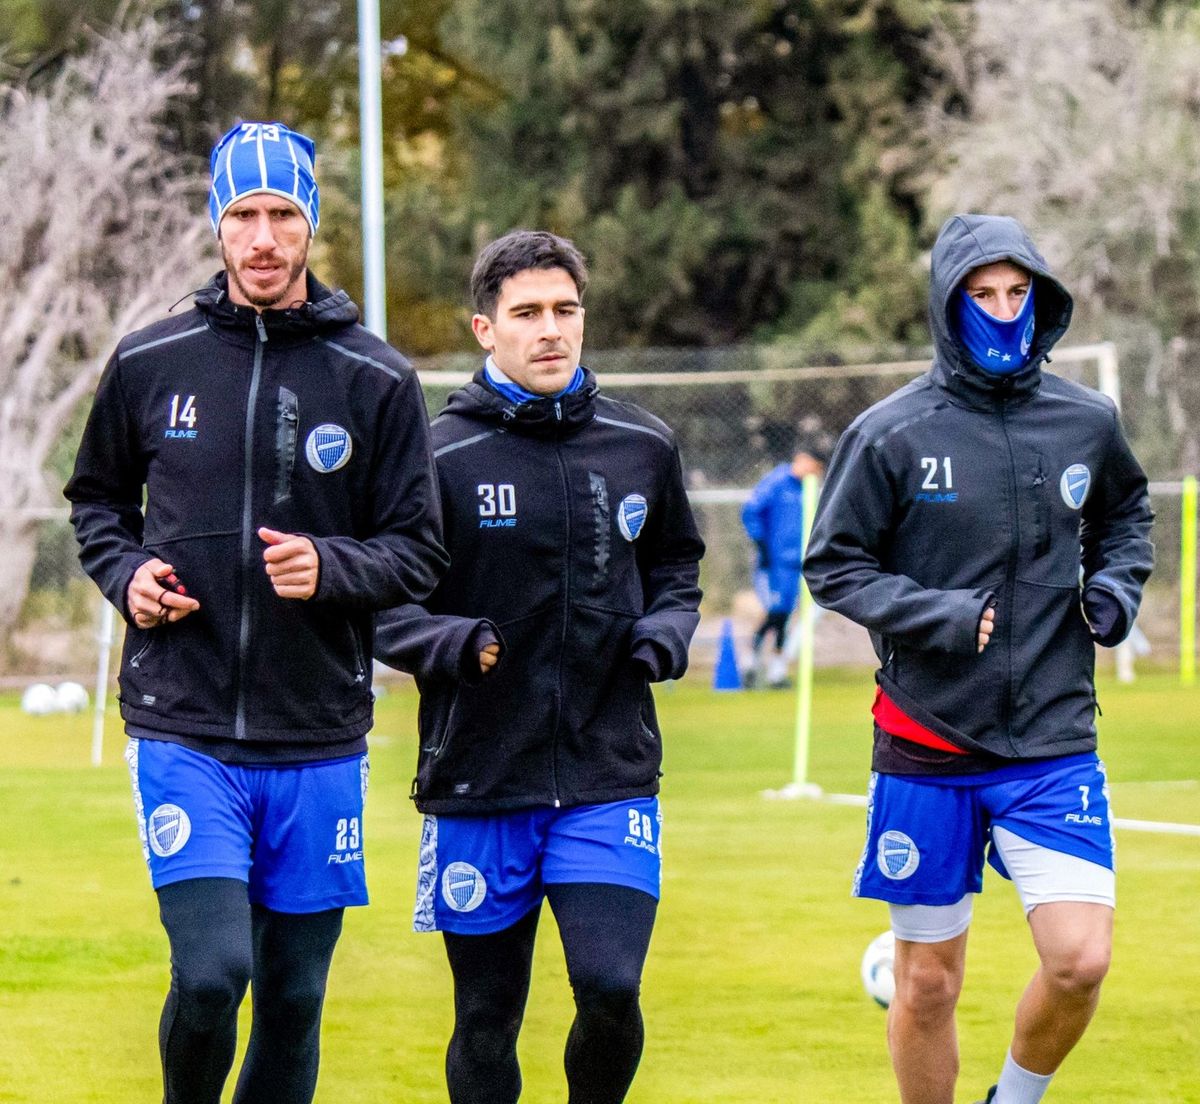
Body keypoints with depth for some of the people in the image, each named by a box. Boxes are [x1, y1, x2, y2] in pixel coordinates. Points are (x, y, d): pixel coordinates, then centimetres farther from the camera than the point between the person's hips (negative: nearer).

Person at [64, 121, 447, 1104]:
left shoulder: (377, 380, 1)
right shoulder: (150, 363, 4)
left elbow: (419, 552, 2)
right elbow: (96, 498, 19)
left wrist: (329, 567, -17)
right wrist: (126, 574, -1)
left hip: (319, 740, 1)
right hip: (183, 732, -1)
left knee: (294, 998, 7)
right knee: (211, 971, -16)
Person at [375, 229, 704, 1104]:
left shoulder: (643, 448, 6)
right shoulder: (438, 457, -4)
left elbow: (676, 569, 21)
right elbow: (382, 605, 0)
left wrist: (666, 633, 0)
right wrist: (451, 642, -19)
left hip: (610, 777, 1)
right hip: (478, 782, -1)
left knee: (610, 987, -14)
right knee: (487, 1023, 6)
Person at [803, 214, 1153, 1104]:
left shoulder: (1087, 421, 3)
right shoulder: (892, 434, -6)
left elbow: (1126, 513, 23)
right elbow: (833, 566, -2)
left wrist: (1117, 582, 3)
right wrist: (939, 615, -15)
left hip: (1055, 740, 1)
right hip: (927, 746, -1)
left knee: (1080, 960, -12)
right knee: (928, 983, 6)